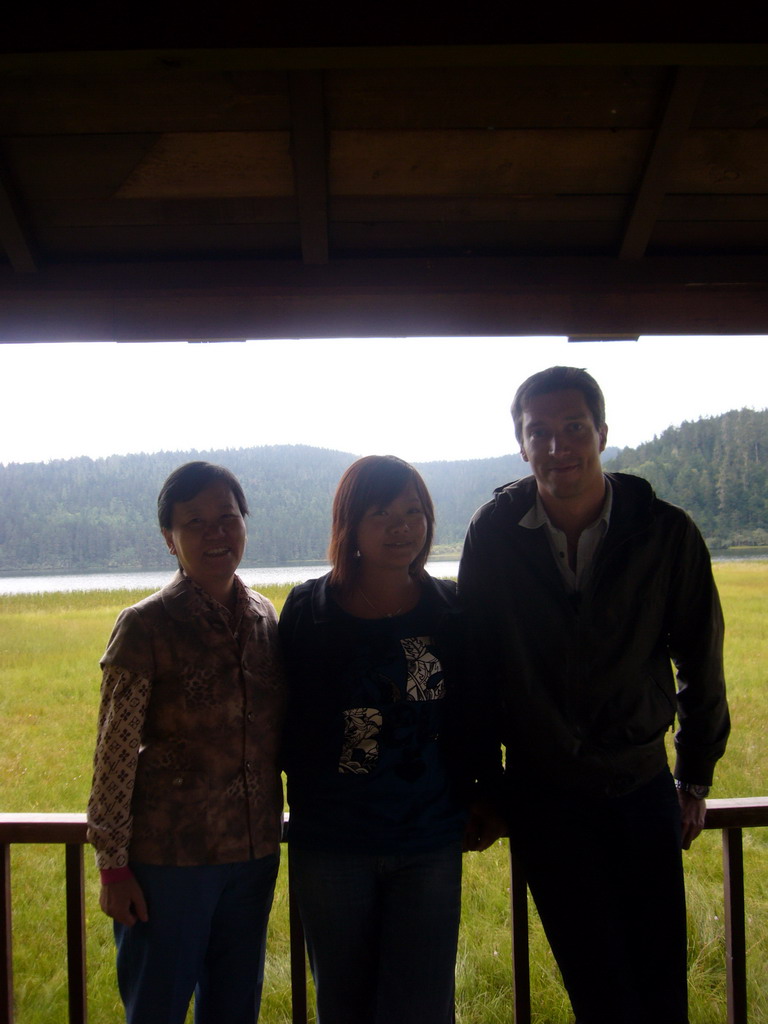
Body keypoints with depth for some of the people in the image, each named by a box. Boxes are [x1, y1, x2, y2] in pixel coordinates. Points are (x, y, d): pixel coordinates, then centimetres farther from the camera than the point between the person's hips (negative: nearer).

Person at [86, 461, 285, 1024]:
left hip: (253, 851, 5)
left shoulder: (264, 616, 1)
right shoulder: (146, 627, -14)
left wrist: (272, 830, 7)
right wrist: (112, 864, -10)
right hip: (169, 856, -5)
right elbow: (115, 752, -11)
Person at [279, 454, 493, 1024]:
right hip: (330, 848, 0)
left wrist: (482, 800, 1)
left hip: (430, 847, 0)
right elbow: (285, 721, 2)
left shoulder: (452, 611, -1)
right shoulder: (308, 611, -4)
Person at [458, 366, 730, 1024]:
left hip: (644, 787, 1)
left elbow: (701, 662, 3)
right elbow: (475, 661, 0)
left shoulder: (667, 533, -8)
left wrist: (696, 777, 10)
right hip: (542, 793, 0)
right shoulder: (494, 534, -8)